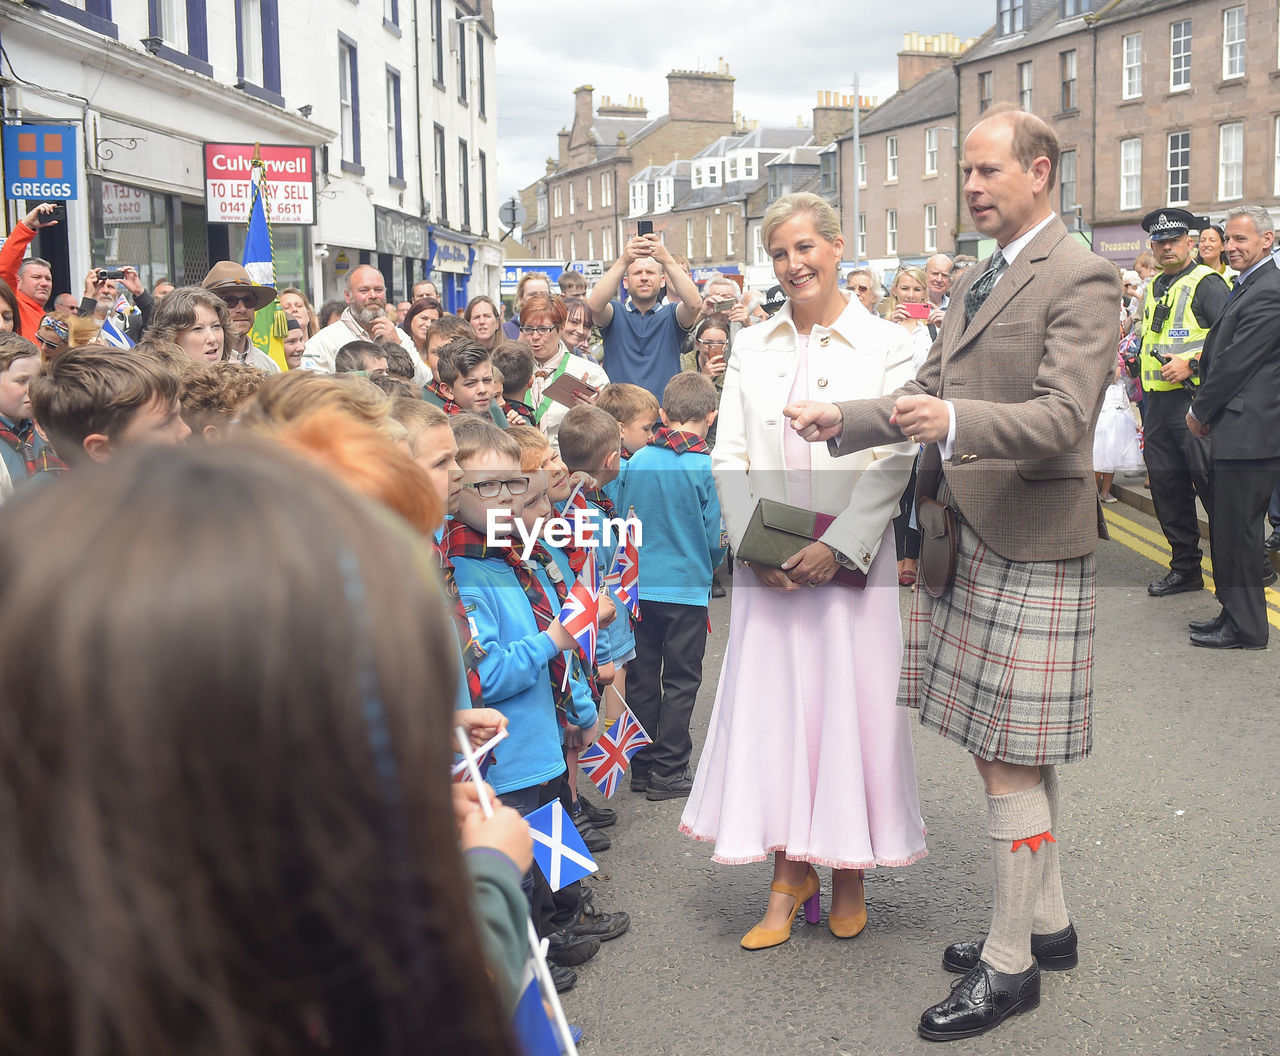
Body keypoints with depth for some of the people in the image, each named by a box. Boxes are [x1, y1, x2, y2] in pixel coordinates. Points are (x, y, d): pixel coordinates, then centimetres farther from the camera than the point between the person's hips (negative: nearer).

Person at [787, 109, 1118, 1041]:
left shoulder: (1080, 280, -11)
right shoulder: (974, 283, 18)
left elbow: (1063, 416, -21)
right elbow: (932, 392, 19)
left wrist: (953, 422, -36)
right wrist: (846, 420, 4)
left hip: (1027, 545, -9)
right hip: (967, 542, 9)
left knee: (1011, 759, -3)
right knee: (1009, 751, 16)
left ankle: (1011, 963, 10)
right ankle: (1047, 922, 31)